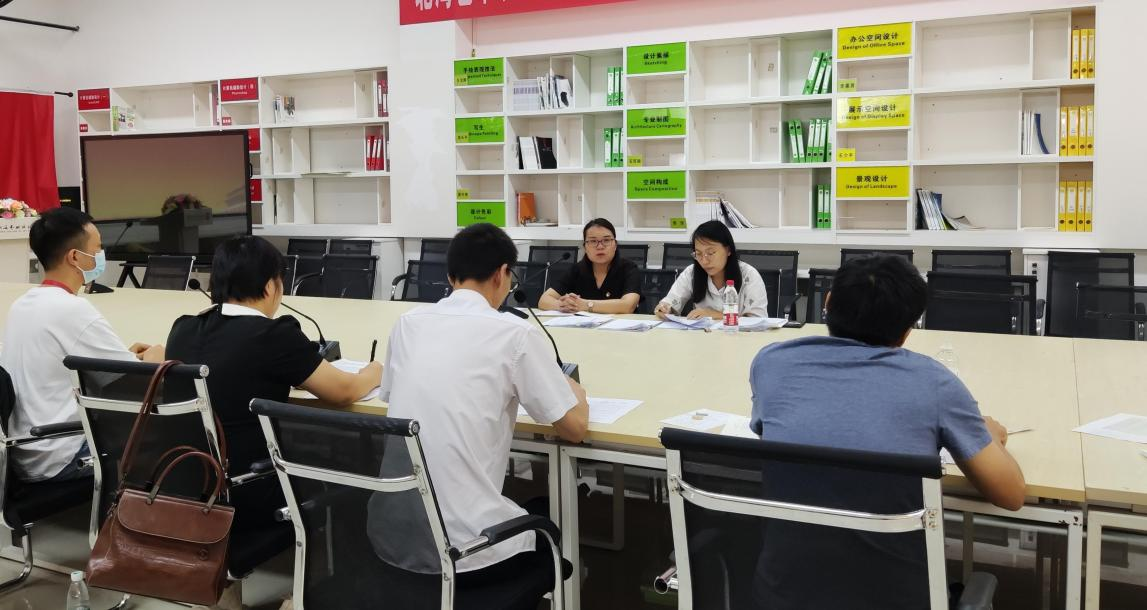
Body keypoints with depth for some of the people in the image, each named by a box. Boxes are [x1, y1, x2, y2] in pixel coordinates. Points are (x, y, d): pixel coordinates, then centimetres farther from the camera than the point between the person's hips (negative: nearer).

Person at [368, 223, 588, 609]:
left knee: (523, 518, 34)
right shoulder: (515, 334, -9)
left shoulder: (408, 323, 6)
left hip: (390, 537, 6)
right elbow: (575, 428, -3)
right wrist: (575, 389, 19)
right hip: (460, 548, -5)